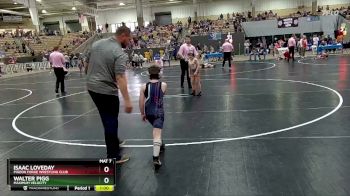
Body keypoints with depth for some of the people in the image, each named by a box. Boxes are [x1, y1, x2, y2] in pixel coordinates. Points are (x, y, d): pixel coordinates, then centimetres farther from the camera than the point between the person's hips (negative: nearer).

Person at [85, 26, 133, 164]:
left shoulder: (97, 43, 6)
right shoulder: (120, 53, -17)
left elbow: (86, 65, 14)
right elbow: (120, 78, -27)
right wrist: (127, 100, -29)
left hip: (91, 87, 8)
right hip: (106, 90, -8)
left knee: (107, 119, 23)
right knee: (111, 122, 3)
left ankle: (114, 141, 41)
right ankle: (113, 156, 12)